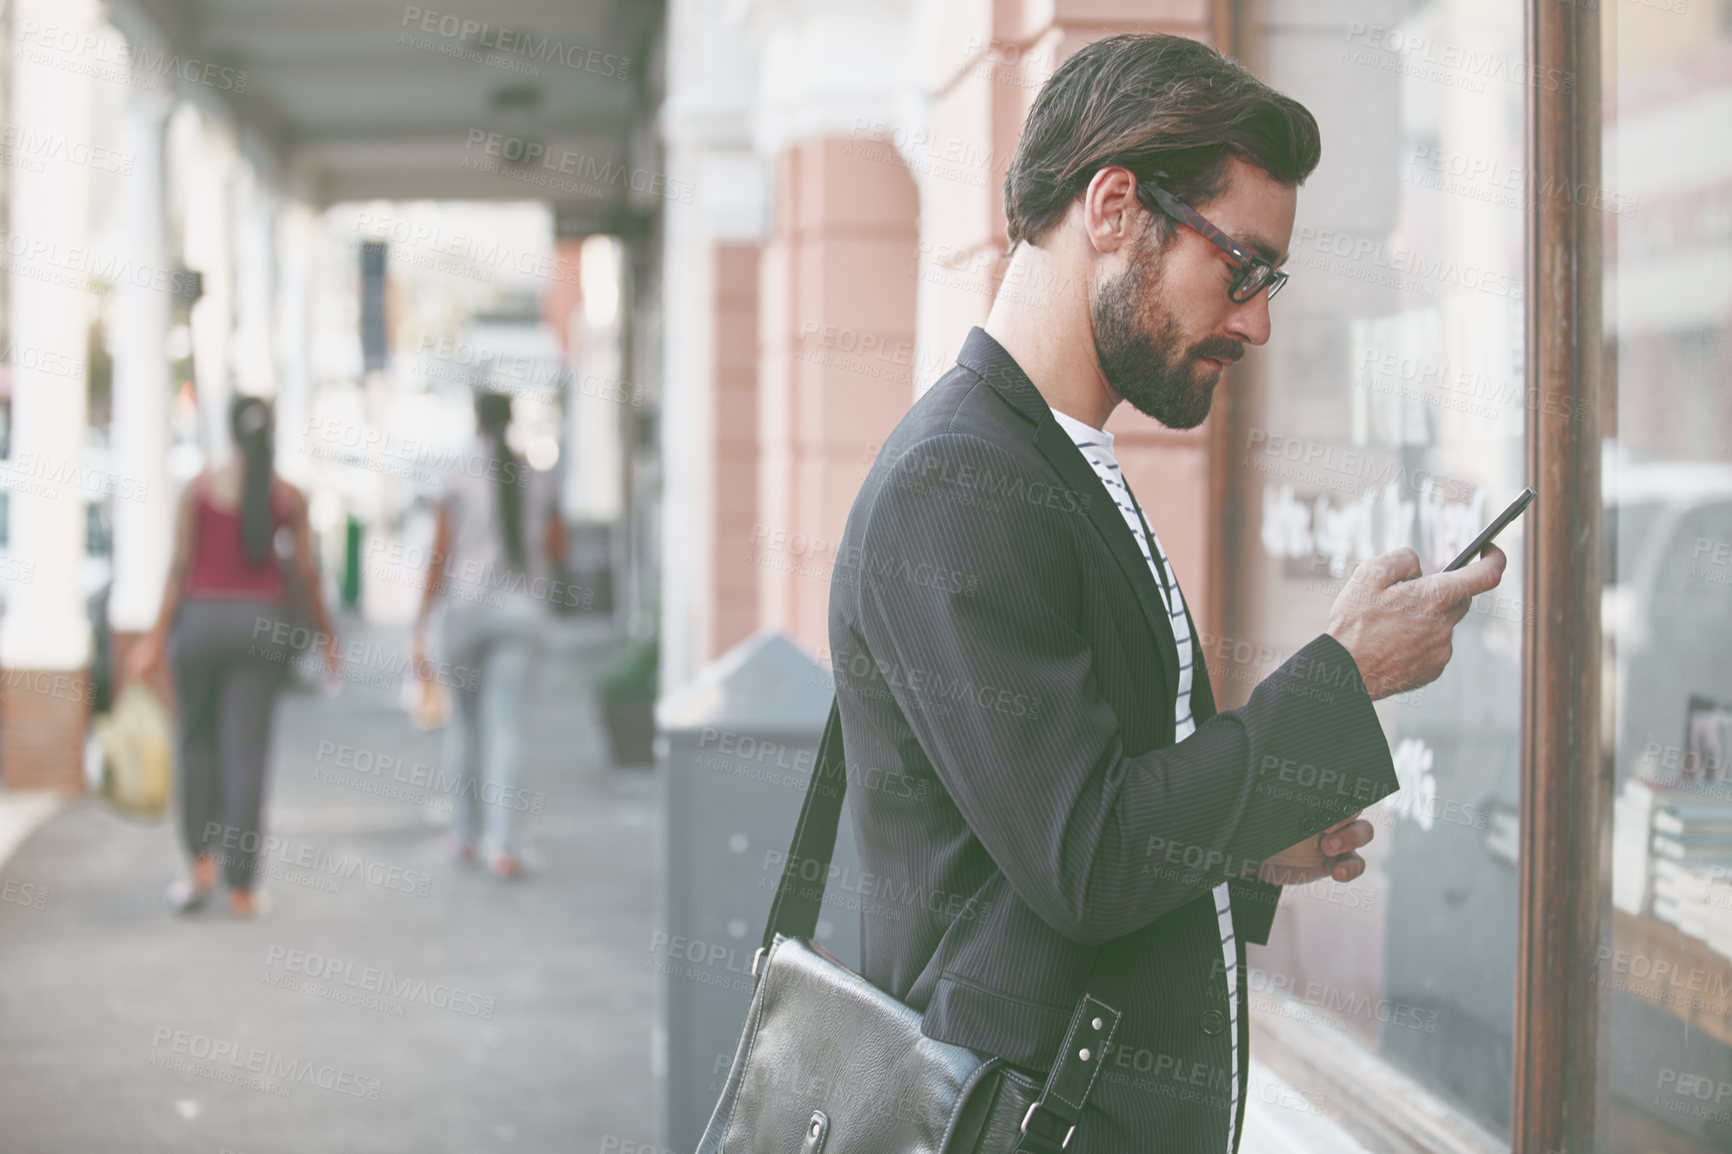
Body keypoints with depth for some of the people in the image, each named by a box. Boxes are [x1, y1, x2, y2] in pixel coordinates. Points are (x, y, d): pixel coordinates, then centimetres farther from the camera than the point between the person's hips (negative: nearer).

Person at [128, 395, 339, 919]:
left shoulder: (199, 487, -2)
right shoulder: (289, 496, 1)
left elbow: (181, 564, -5)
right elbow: (305, 572, 0)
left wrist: (159, 635, -3)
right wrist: (327, 632, 12)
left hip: (202, 617, 0)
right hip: (264, 624, 1)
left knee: (197, 739, 15)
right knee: (246, 749, 1)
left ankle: (202, 861, 6)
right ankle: (241, 886, 2)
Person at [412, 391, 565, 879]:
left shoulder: (457, 476, -3)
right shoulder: (538, 479, 5)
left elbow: (440, 555, -6)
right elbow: (556, 551, 10)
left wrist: (420, 625, -3)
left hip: (467, 605, -1)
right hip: (522, 609, 1)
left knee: (465, 719, 14)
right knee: (505, 723, -2)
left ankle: (468, 834, 20)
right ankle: (501, 842, -14)